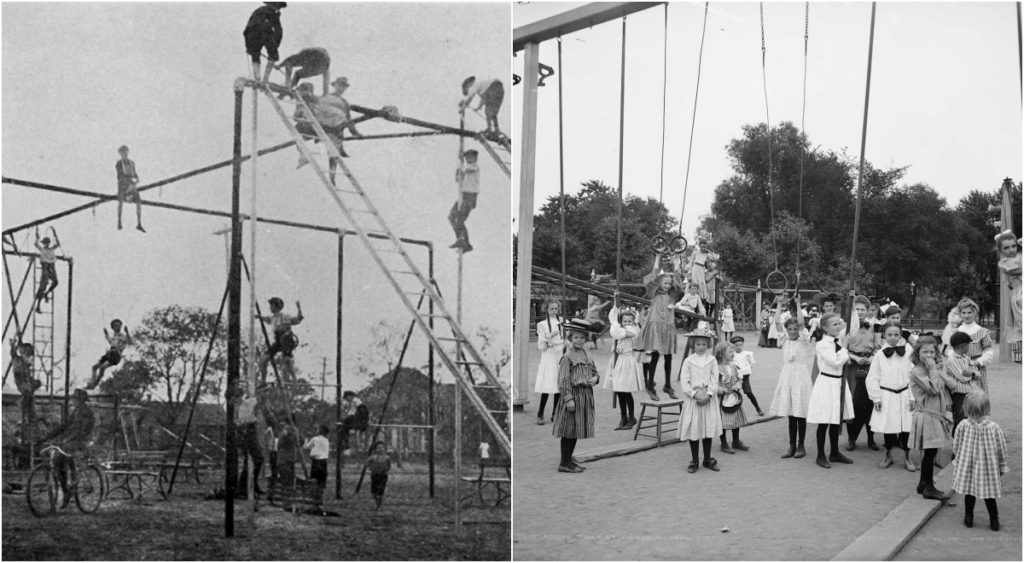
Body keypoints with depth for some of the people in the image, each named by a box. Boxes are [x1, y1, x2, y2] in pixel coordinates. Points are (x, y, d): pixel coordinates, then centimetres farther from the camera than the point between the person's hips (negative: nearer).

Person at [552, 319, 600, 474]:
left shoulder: (588, 356, 13)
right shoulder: (567, 357, -10)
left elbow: (595, 372, 24)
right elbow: (563, 380, -14)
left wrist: (595, 378, 0)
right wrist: (568, 398, -19)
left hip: (586, 396, 8)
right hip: (574, 394, -8)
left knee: (576, 431, 14)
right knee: (569, 430, -4)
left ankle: (569, 460, 23)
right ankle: (564, 464, 1)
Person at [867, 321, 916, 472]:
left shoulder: (907, 352, -2)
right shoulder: (880, 355, -3)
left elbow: (912, 375, -1)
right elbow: (872, 378, -1)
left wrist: (912, 397, -3)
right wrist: (876, 398, -4)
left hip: (903, 395, 0)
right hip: (886, 396, 0)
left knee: (906, 427, 3)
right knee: (888, 426, 9)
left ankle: (906, 457, 19)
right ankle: (888, 455, 26)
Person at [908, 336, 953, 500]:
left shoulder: (936, 369, 13)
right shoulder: (917, 372, -15)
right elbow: (933, 389, -24)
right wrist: (933, 370, -19)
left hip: (936, 415, 9)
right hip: (926, 416, -9)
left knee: (930, 453, 14)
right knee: (930, 452, -5)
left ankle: (923, 484, 24)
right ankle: (928, 487, 2)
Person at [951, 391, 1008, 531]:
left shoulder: (963, 426, -15)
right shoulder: (994, 427, -15)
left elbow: (956, 446, -3)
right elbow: (1001, 449, -5)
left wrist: (958, 460, 15)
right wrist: (1002, 466, 10)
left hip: (967, 468, 0)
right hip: (988, 469, 0)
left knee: (969, 493, 15)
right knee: (989, 495, 11)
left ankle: (968, 518, 21)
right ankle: (994, 521, 15)